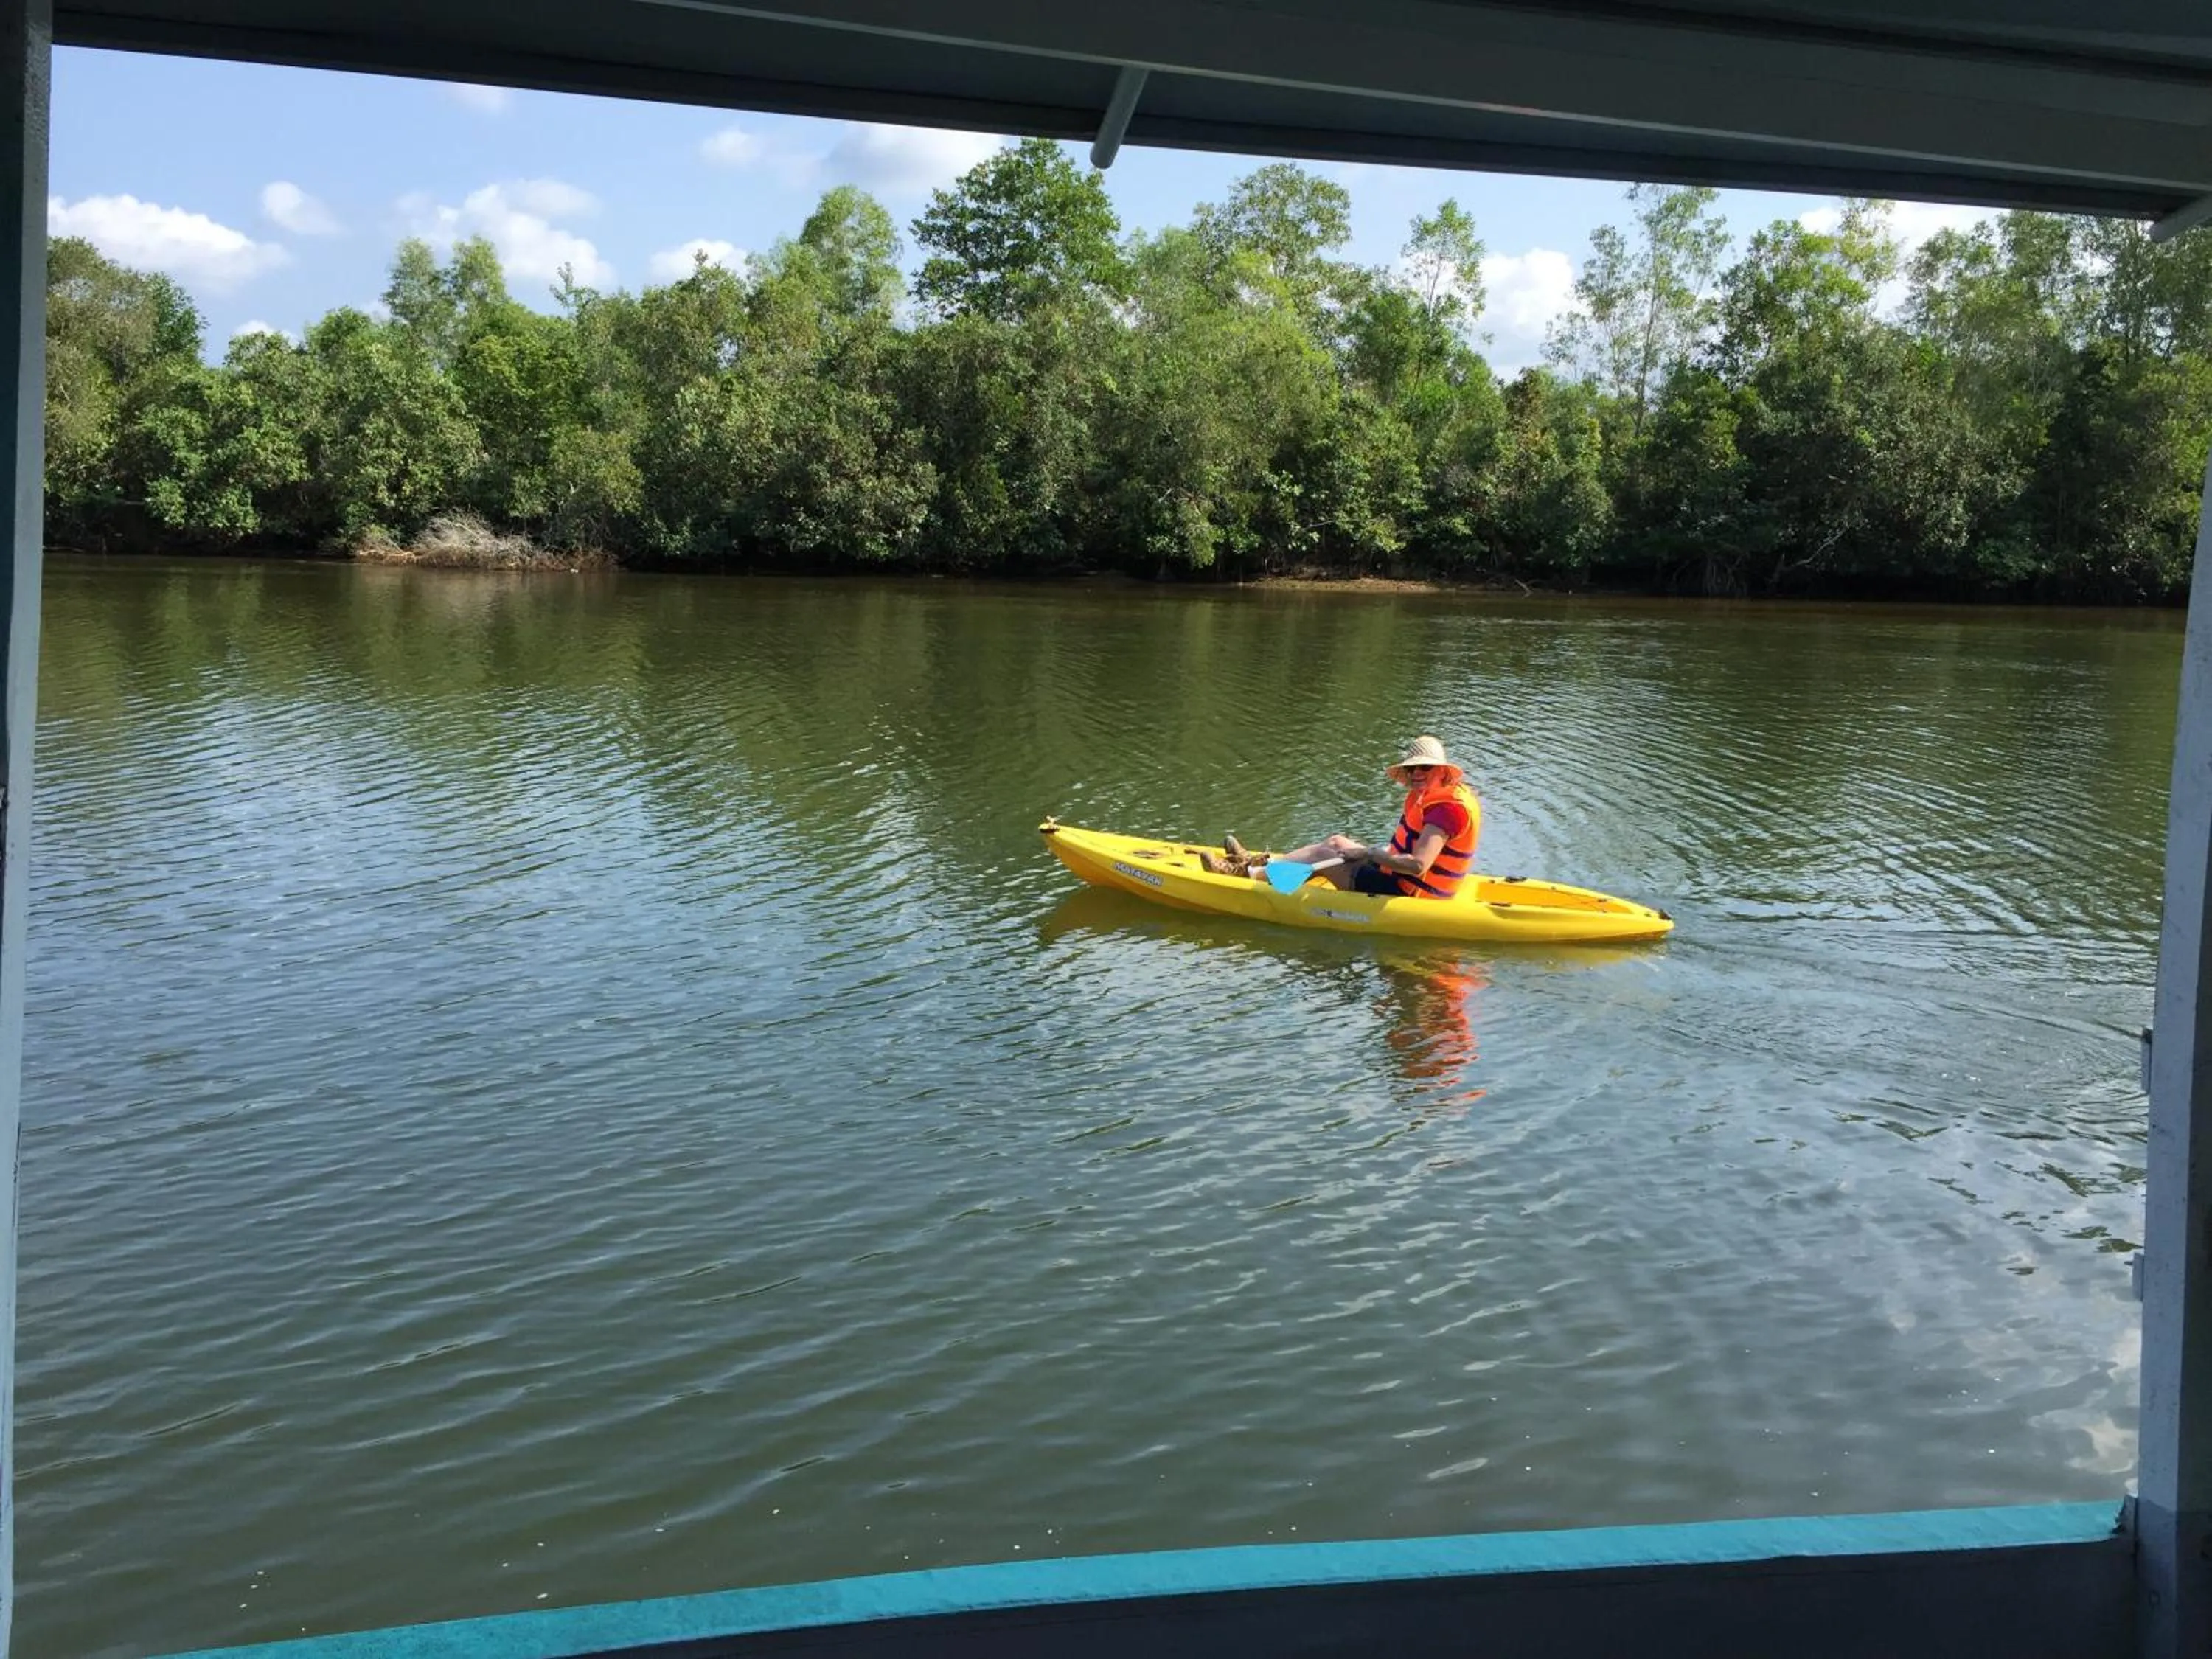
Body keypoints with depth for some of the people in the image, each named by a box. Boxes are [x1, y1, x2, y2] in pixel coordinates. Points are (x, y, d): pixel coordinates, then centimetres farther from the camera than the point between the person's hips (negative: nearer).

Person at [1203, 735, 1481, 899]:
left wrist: (1367, 853, -23)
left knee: (1325, 860, -4)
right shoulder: (1435, 797, 8)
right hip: (1404, 883, 10)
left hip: (1408, 894, -10)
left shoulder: (1447, 807, -25)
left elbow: (1418, 865, -34)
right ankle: (1259, 864, 21)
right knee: (1337, 843, 14)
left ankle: (1247, 873, 6)